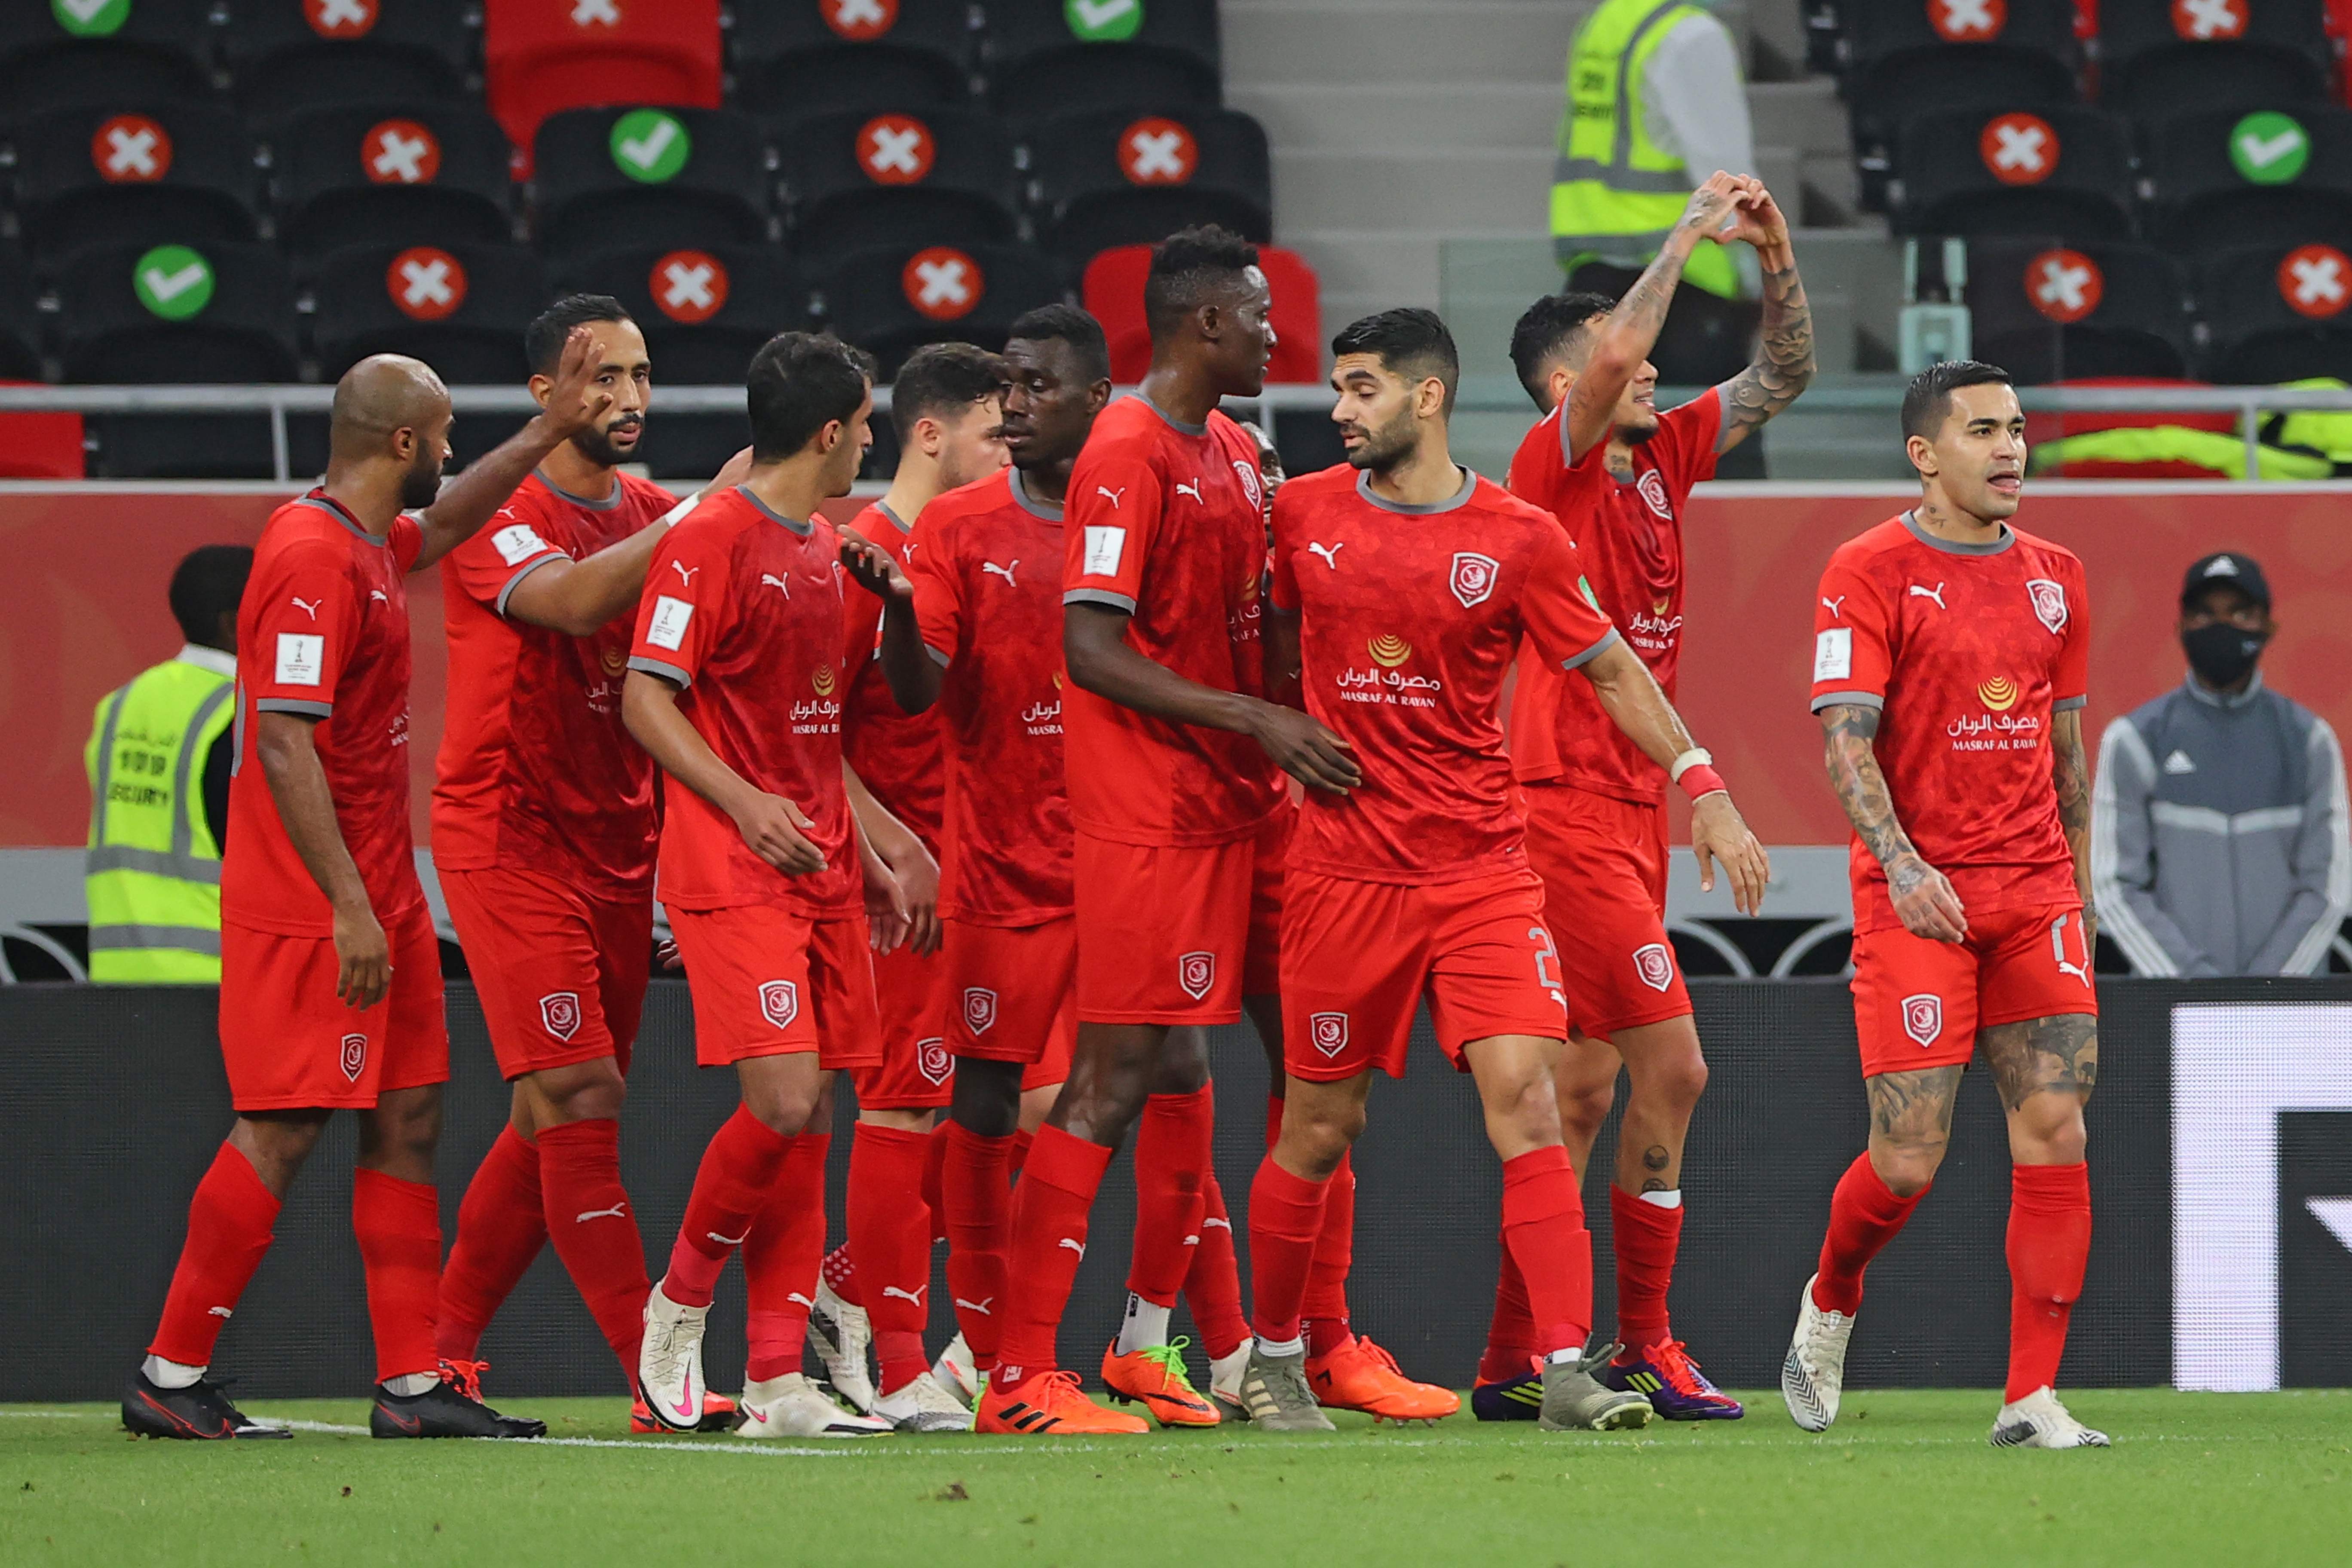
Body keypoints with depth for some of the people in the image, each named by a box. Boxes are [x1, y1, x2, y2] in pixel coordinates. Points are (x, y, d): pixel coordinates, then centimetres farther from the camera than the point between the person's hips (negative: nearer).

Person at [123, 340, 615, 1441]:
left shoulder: (367, 543, 13)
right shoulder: (313, 558, -17)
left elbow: (443, 524, 38)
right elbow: (283, 742, -22)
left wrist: (548, 434, 33)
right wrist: (348, 909, -24)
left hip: (376, 896, 10)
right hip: (308, 905, -10)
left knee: (408, 1120, 7)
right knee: (283, 1131, -8)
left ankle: (414, 1383, 8)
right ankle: (169, 1379, -1)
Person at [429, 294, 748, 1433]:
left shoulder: (659, 520, 13)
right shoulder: (497, 517, -9)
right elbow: (571, 600, -29)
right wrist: (705, 515, -30)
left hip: (619, 846, 7)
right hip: (509, 837, -7)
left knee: (555, 1120, 8)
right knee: (580, 1098, -13)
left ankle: (444, 1347, 19)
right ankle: (657, 1376, -15)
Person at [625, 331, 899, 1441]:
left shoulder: (824, 550, 18)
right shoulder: (709, 542, -9)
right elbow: (646, 700, -13)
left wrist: (862, 853, 20)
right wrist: (746, 804, -23)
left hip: (820, 867, 8)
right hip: (732, 874, -8)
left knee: (811, 1120, 3)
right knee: (783, 1100, -17)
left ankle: (778, 1380, 4)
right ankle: (679, 1306, 4)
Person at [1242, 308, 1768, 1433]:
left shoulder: (1518, 539, -2)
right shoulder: (1303, 516, 3)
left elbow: (1612, 671, 7)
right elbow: (1278, 649, 20)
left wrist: (1706, 791, 1)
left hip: (1482, 866, -1)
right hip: (1342, 867, 1)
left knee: (1523, 1096, -14)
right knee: (1320, 1128, 6)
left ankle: (1568, 1373, -16)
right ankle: (1270, 1355, 26)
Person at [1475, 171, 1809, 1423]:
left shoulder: (1660, 458, 12)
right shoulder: (1553, 466, -9)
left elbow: (1783, 377, 16)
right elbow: (1613, 356, -27)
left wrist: (1776, 261, -1)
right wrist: (1690, 234, -20)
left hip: (1631, 813, 9)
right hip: (1570, 812, -9)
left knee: (1584, 1092, 8)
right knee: (1670, 1068, -9)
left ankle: (1511, 1361, 10)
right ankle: (1643, 1348, -3)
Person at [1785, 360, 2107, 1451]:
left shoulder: (2053, 577, 13)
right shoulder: (1871, 572, -5)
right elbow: (1846, 740, -10)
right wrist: (1901, 862, -24)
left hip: (2035, 893, 5)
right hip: (1918, 897, -5)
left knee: (2054, 1135, -6)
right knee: (1908, 1161, -6)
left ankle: (2032, 1397, -3)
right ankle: (1829, 1302, 26)